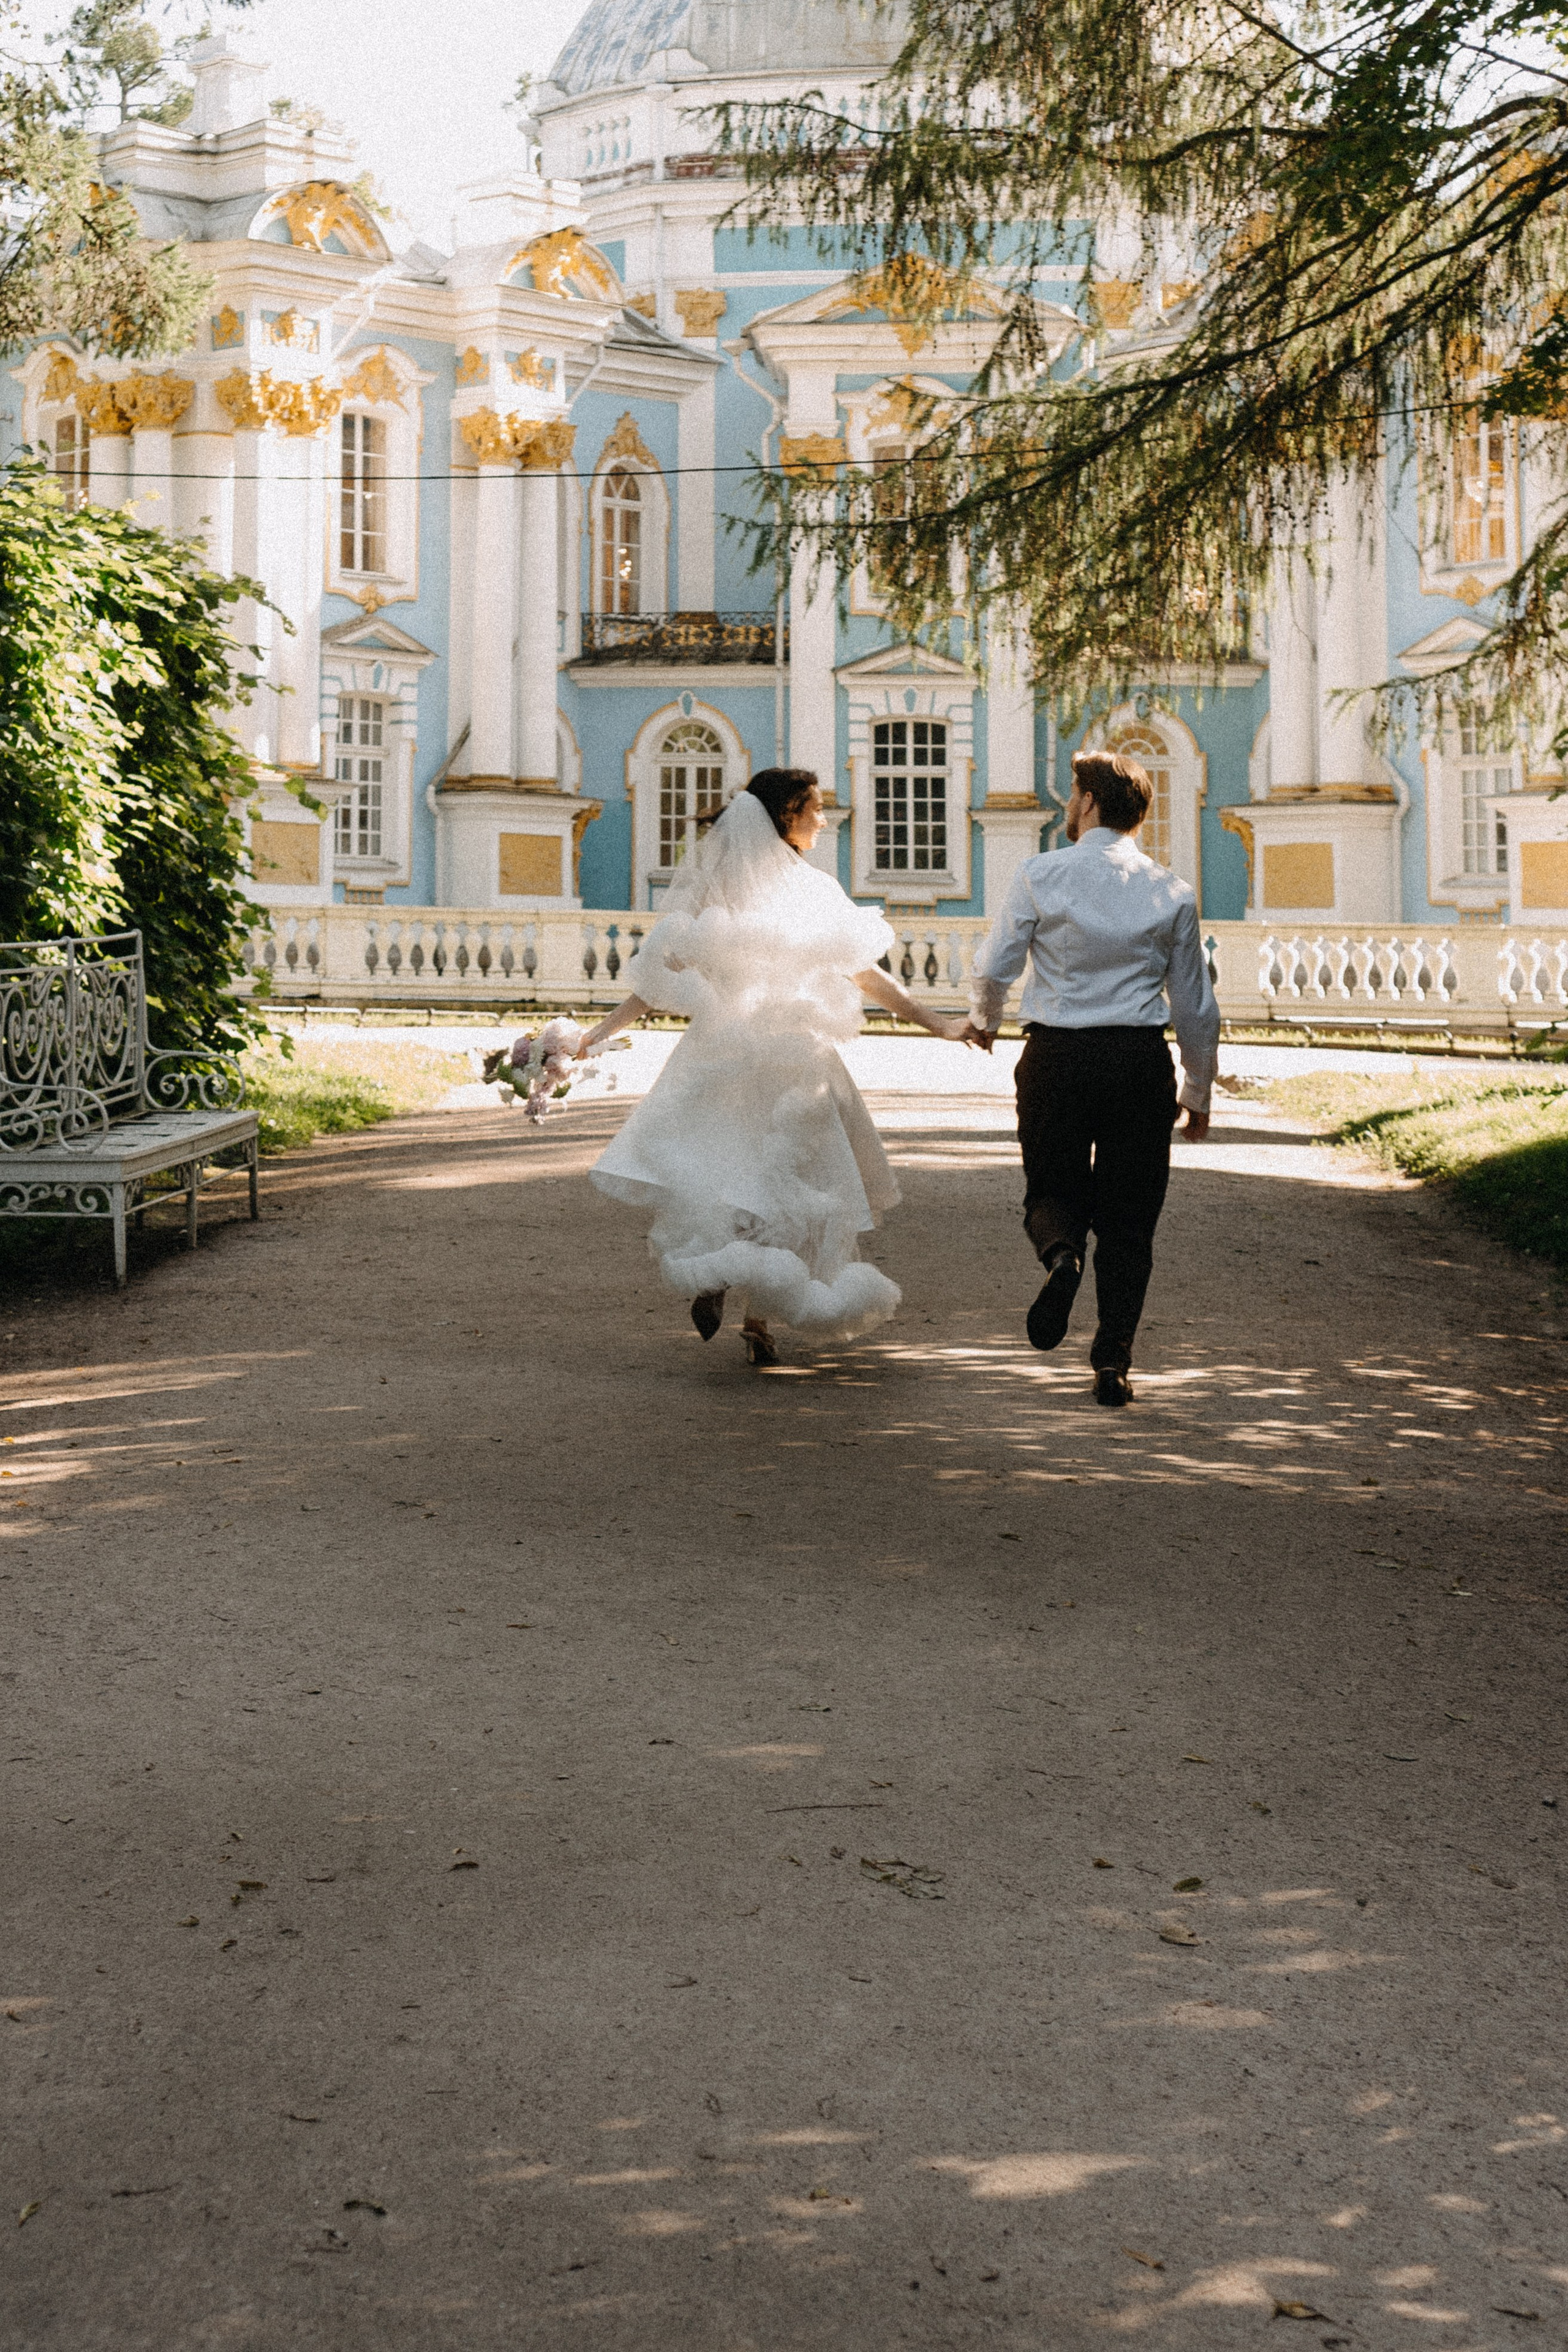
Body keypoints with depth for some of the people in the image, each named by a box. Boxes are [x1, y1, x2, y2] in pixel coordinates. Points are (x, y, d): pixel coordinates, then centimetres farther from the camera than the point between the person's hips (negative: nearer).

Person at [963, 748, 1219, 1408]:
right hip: (1140, 1061, 1)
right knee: (1127, 1219, 10)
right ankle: (1113, 1361, 4)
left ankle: (1061, 1251, -18)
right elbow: (1196, 1006, 7)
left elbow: (994, 967, 0)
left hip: (1056, 1056, -1)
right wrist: (1198, 1094, 19)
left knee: (1052, 1190, 16)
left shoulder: (1040, 875, -3)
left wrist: (985, 1021, 23)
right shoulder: (1171, 893, 3)